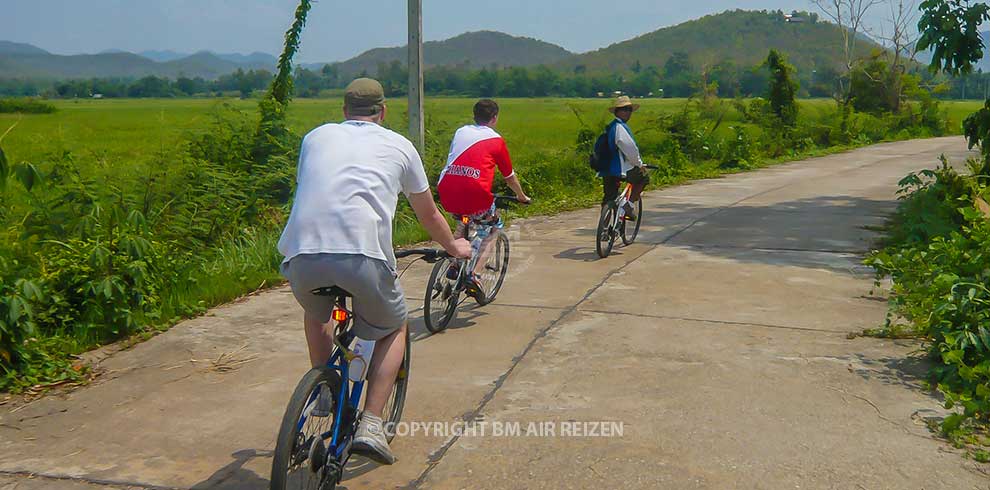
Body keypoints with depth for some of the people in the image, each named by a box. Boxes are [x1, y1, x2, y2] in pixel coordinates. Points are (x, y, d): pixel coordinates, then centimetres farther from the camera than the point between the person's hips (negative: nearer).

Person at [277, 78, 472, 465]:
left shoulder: (317, 136, 25)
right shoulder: (399, 146, 21)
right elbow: (429, 216, 32)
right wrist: (454, 247, 52)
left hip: (302, 253, 3)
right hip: (363, 256, -2)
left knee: (316, 311, 37)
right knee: (394, 330, 24)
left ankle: (323, 390, 36)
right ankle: (370, 424, 11)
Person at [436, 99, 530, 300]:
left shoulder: (460, 132, 21)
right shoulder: (496, 140, 11)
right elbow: (510, 177, 20)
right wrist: (522, 197, 38)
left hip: (446, 193, 4)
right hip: (475, 194, -4)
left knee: (462, 223, 35)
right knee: (492, 227, 22)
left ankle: (454, 265, 23)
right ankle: (474, 275, 8)